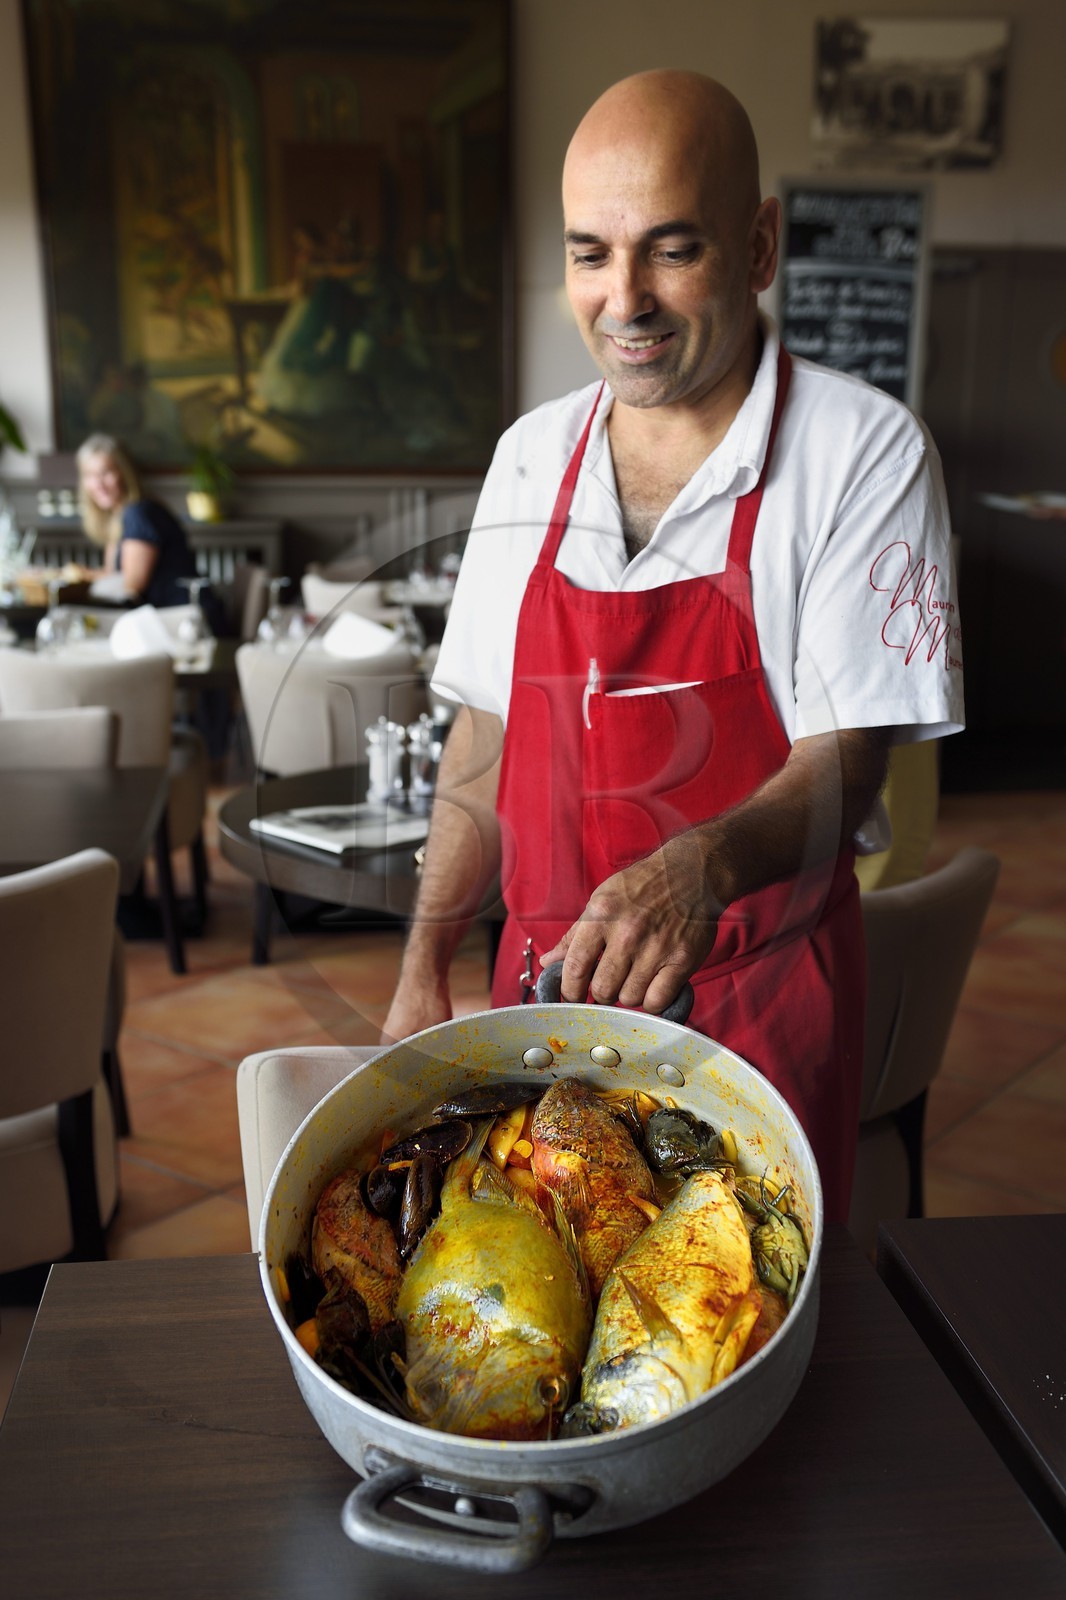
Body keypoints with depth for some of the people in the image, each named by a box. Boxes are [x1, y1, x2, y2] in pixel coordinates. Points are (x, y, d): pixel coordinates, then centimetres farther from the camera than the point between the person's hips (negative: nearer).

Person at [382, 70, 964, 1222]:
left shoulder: (864, 453, -11)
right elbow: (487, 735, 7)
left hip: (759, 998, -3)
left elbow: (843, 764, -15)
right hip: (548, 974, 4)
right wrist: (424, 967, 4)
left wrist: (704, 865, -35)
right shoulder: (532, 454, 3)